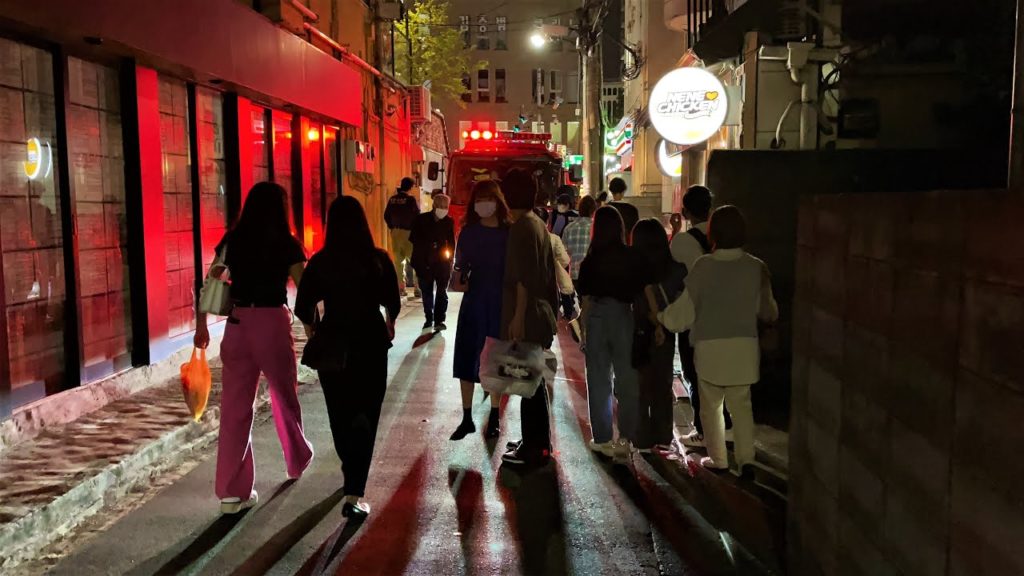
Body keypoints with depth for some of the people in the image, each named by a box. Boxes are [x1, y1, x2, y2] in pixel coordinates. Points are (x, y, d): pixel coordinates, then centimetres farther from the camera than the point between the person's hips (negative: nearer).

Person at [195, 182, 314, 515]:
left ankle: (232, 491, 4)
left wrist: (201, 324, 11)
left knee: (235, 404, 4)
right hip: (273, 323, -2)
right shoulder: (287, 244, -4)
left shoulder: (232, 241, 5)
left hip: (238, 323, 2)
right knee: (284, 395, 19)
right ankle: (297, 459, 42)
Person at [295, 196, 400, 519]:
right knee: (365, 415, 2)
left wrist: (313, 330, 15)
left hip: (331, 343, 2)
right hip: (371, 343, -2)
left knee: (339, 411, 20)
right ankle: (353, 494, -7)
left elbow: (303, 308, -5)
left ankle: (352, 474, 41)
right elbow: (393, 304, -1)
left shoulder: (320, 262, -5)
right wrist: (389, 324, 20)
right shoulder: (378, 259, -7)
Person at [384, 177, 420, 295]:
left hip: (395, 232, 5)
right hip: (408, 232, -5)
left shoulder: (392, 199, 3)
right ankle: (418, 287, -2)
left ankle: (401, 287, 10)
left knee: (398, 260, 11)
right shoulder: (410, 199, -13)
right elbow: (417, 216, -12)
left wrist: (392, 227, 14)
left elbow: (386, 216, 6)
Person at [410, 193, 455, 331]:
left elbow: (451, 241, 4)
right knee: (427, 293, 11)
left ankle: (439, 320, 2)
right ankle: (429, 319, 24)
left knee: (441, 293, -3)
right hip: (424, 262, 1)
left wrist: (449, 256, -6)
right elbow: (414, 238, 0)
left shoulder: (449, 221, -1)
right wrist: (428, 245, -12)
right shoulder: (421, 219, -3)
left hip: (442, 262, 0)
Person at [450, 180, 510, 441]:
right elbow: (460, 265, 3)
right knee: (466, 360, 3)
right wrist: (458, 276, -19)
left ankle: (494, 417, 22)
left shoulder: (509, 232, -6)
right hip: (474, 302, 2)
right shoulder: (469, 232, 1)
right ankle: (467, 418, 15)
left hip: (502, 302, -2)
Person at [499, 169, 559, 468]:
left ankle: (535, 449, 4)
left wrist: (518, 317, -20)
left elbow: (523, 277, -20)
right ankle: (536, 442, 26)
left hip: (527, 318, -10)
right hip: (541, 314, 10)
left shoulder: (521, 227, -14)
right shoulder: (539, 225, 14)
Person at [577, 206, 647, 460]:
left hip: (597, 318, -1)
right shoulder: (634, 258, -5)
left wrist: (584, 331, 4)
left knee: (599, 382, 9)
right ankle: (626, 438, 14)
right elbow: (644, 293, -3)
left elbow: (586, 300, -4)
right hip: (624, 318, 1)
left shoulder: (590, 261, -7)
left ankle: (603, 439, 14)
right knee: (627, 381, 11)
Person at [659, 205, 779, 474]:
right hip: (744, 345, 2)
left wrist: (661, 317, 10)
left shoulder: (704, 266, -12)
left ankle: (718, 458, 19)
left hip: (710, 346, -2)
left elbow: (684, 309, -8)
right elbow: (768, 312, 6)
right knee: (741, 404, 14)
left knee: (711, 404, 13)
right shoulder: (756, 268, -4)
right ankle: (746, 458, 8)